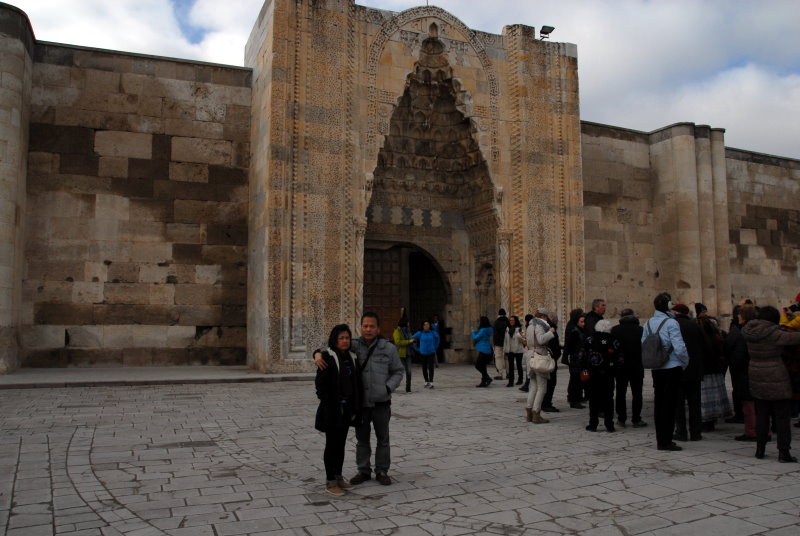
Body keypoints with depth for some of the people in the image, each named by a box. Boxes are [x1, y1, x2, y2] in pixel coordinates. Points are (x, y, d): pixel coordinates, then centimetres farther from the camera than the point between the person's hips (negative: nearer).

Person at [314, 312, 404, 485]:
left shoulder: (388, 348, -5)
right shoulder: (354, 346, -5)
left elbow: (398, 372, 4)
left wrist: (388, 388, -12)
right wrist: (318, 354, -24)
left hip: (381, 403, -1)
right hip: (360, 402, 1)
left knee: (382, 438, 11)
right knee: (362, 438, 13)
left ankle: (382, 471, 26)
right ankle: (363, 471, 27)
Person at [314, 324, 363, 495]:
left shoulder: (351, 357, 9)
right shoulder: (327, 357, -11)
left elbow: (356, 383, 13)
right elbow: (320, 383, -13)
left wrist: (356, 407, 9)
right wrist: (326, 403, -16)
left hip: (347, 408, 6)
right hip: (332, 409, -6)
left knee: (341, 443, 15)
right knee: (331, 444, 2)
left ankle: (338, 476, 26)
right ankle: (330, 482, 10)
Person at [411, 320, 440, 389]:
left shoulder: (433, 333, -1)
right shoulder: (420, 333, -5)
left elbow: (437, 337, 21)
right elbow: (412, 339, 6)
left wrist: (435, 346, 18)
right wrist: (417, 348, 7)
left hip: (431, 353, -1)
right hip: (423, 353, 1)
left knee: (430, 367, -10)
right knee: (424, 368, 9)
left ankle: (431, 382, -13)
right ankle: (426, 381, 23)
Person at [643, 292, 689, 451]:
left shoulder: (649, 323, 6)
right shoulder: (671, 323, -14)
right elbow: (679, 347, -18)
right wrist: (685, 362, -2)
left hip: (656, 369, 6)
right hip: (672, 368, -6)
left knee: (658, 403, 12)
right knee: (669, 404, -1)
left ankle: (660, 439, 19)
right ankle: (666, 441, 1)